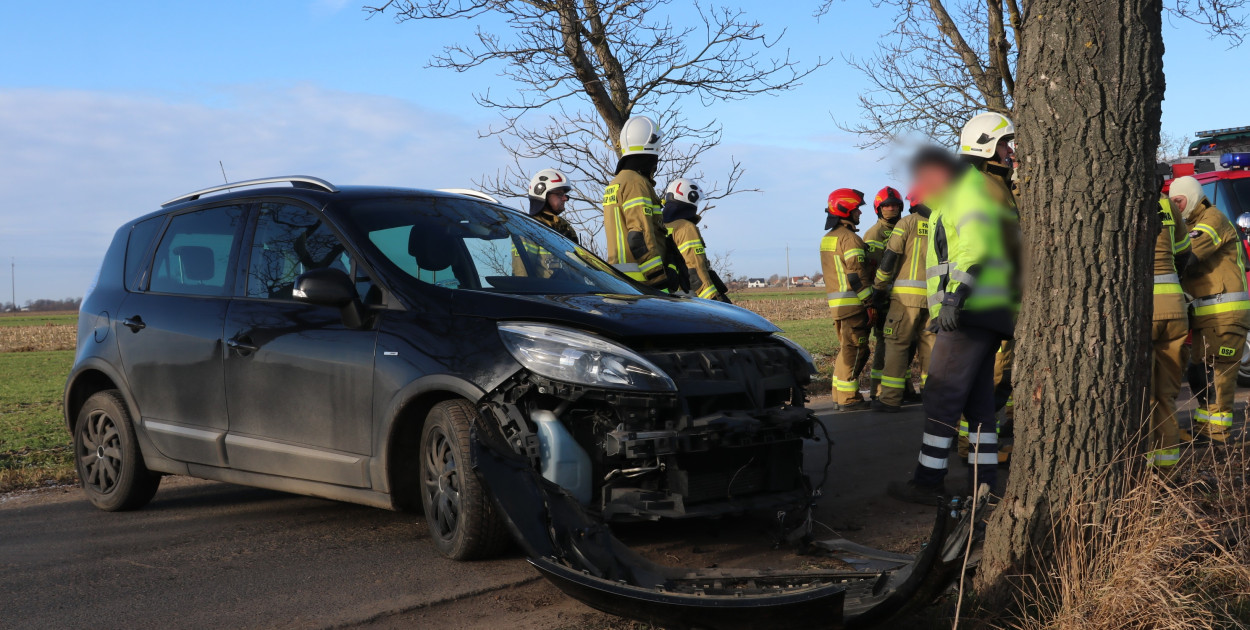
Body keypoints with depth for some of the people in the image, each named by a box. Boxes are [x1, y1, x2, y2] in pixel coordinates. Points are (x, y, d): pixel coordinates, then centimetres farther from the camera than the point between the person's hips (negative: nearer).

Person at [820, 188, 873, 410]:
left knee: (846, 348, 16)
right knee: (854, 350, -6)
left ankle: (840, 395, 20)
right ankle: (849, 398, -6)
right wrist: (870, 302, -15)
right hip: (853, 302, -9)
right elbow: (856, 275, -18)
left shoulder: (827, 238, 17)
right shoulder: (849, 238, -13)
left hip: (836, 302, 9)